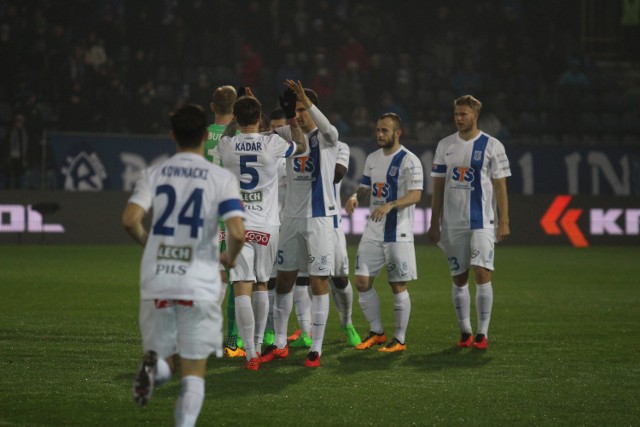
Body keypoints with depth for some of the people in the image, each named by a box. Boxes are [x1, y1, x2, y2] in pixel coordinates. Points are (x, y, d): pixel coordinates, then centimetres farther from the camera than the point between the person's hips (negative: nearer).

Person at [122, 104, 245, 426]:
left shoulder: (153, 174, 5)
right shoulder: (222, 178, -2)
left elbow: (130, 220, -8)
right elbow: (237, 232, -13)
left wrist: (147, 243, 13)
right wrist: (230, 258, 9)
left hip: (156, 282, 2)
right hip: (199, 285, -2)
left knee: (164, 355, 17)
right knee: (193, 373, 7)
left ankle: (154, 366, -20)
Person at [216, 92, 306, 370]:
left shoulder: (225, 146, -4)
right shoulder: (272, 144, -6)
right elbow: (302, 147, 15)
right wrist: (292, 117, 22)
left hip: (238, 226, -1)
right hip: (266, 226, 1)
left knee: (242, 289, -5)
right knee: (261, 285, 18)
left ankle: (251, 354, -12)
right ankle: (258, 345, 29)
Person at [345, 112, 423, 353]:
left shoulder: (409, 161, -10)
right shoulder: (372, 159, 12)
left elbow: (415, 195, -19)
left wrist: (390, 205, -33)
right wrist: (355, 197, -2)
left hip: (398, 233, -7)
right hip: (373, 232, 7)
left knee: (398, 286, 0)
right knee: (362, 282, 3)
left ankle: (400, 340, 9)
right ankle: (376, 333, 17)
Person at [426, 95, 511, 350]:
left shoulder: (492, 146, -1)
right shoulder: (445, 146, 9)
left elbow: (500, 186, -1)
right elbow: (438, 187, 12)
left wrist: (504, 222, -7)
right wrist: (434, 224, 8)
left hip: (482, 222, -4)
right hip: (453, 223, 4)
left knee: (482, 274, -13)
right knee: (459, 278, 6)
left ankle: (482, 333, -7)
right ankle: (465, 332, 15)